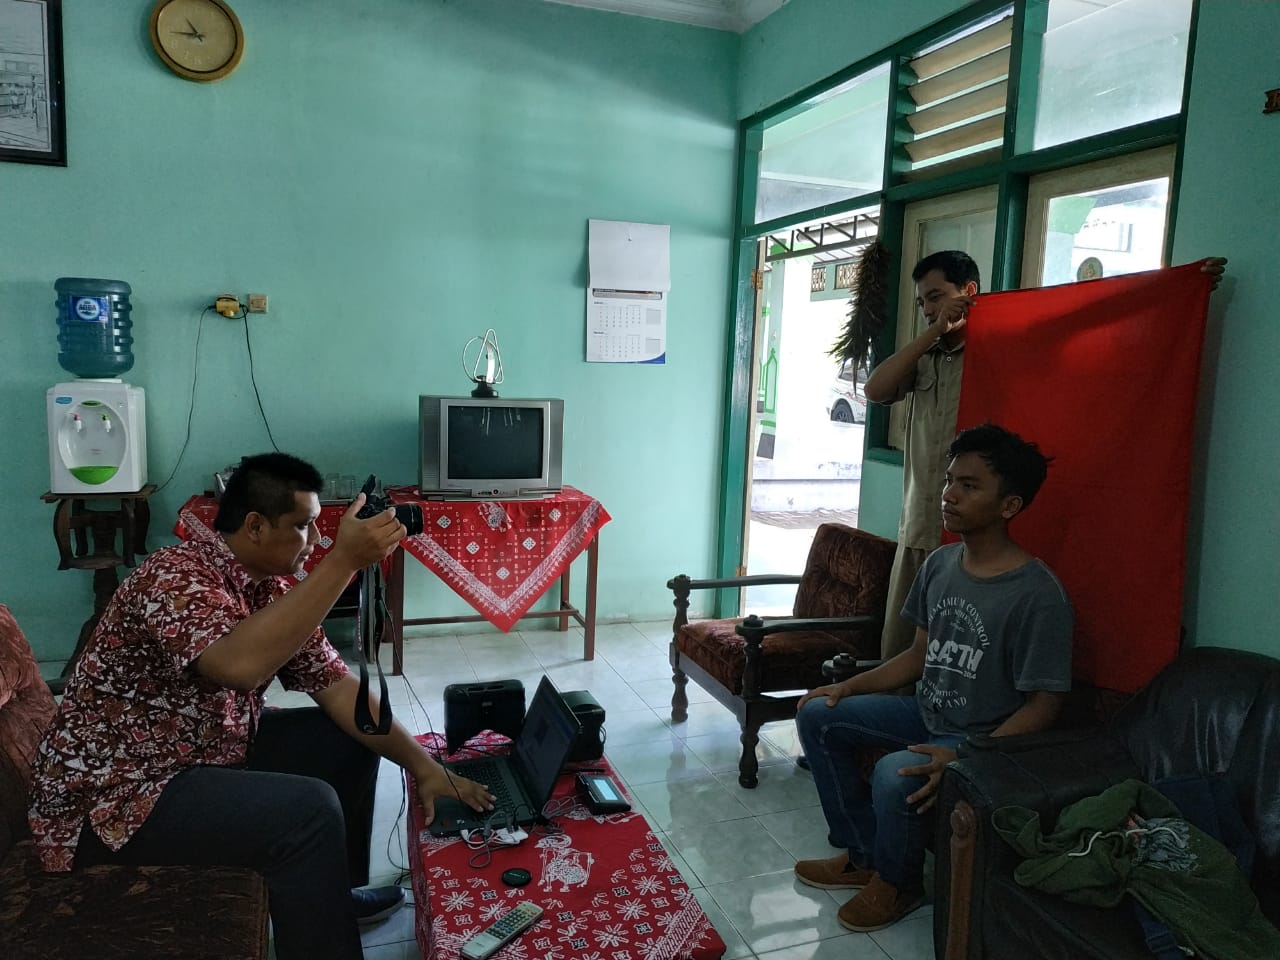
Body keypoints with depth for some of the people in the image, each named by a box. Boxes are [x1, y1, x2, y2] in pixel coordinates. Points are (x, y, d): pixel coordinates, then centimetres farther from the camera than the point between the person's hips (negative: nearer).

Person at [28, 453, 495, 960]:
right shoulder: (177, 576, -26)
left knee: (347, 738, 9)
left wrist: (424, 766, -6)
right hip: (111, 799, -9)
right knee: (308, 809, -26)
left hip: (207, 756, 9)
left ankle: (332, 892, 26)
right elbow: (240, 665, -45)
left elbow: (339, 689, 0)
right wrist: (344, 561, -42)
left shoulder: (271, 589, -1)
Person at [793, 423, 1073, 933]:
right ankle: (864, 854, 13)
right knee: (818, 715, 0)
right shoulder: (940, 563, -1)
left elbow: (1043, 704, -20)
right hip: (926, 713, 8)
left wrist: (964, 759, -30)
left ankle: (896, 881, 1)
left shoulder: (1037, 594, -23)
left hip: (986, 738, -8)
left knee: (895, 774, -33)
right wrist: (850, 686, 0)